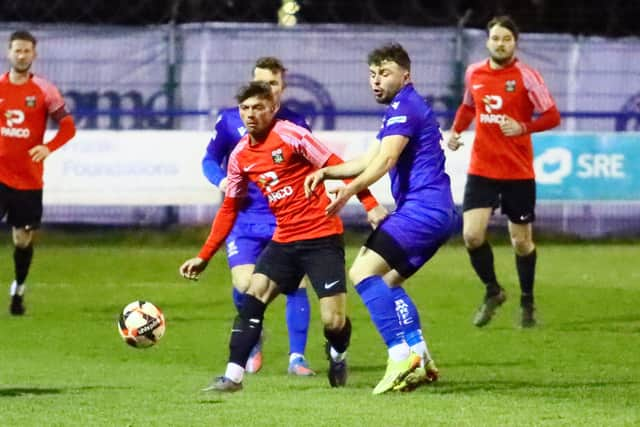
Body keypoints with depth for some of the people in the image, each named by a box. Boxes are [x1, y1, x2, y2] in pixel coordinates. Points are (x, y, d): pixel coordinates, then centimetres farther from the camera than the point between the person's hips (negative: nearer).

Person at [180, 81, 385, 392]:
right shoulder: (240, 156, 6)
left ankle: (338, 356, 25)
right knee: (252, 299, -12)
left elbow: (337, 168, -9)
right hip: (284, 240, 5)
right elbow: (229, 209, 15)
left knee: (334, 321, -9)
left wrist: (370, 204, -18)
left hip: (322, 237, -5)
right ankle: (234, 375, -11)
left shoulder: (290, 135, -11)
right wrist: (203, 257, 11)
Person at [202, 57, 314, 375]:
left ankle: (297, 357, 2)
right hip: (244, 219, 0)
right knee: (245, 285, -13)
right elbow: (210, 160, 8)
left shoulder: (295, 124, 1)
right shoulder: (230, 120, 1)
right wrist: (221, 180, -12)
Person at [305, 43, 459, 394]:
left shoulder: (404, 108, -9)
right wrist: (327, 172, 8)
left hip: (421, 208, -11)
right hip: (436, 211, 11)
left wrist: (350, 190, -37)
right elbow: (368, 161, 23)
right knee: (387, 281, 17)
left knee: (363, 270, -16)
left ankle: (401, 356, -23)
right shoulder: (401, 110, 24)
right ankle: (419, 359, 10)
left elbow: (385, 159, -24)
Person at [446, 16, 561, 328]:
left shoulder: (526, 76, -9)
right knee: (472, 235, -12)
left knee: (522, 242, 6)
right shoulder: (474, 73, 4)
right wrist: (455, 131, 6)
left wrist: (523, 128, -24)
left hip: (518, 172, -3)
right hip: (481, 170, 3)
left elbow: (552, 116, -8)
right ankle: (492, 292, 12)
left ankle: (527, 303, 26)